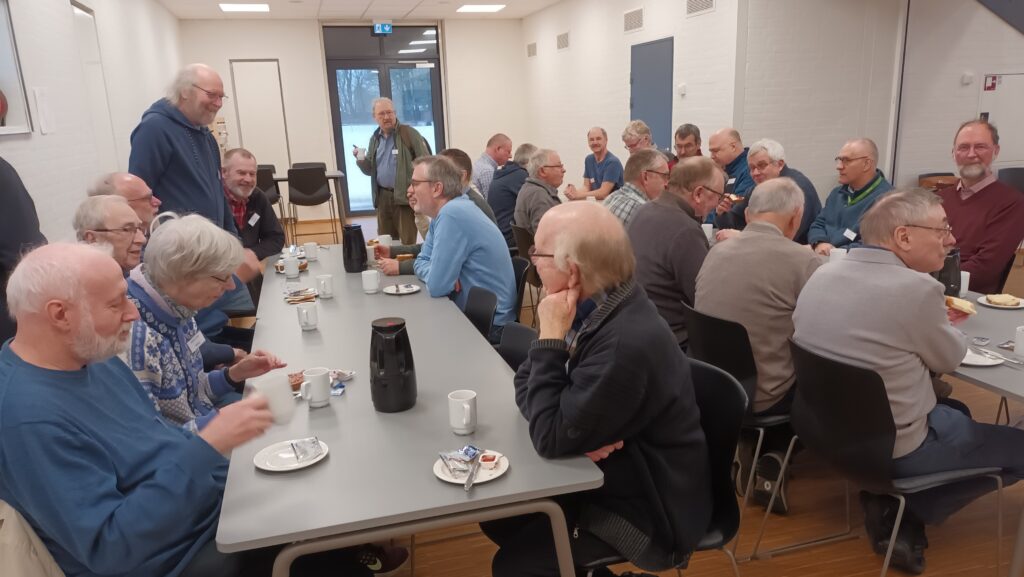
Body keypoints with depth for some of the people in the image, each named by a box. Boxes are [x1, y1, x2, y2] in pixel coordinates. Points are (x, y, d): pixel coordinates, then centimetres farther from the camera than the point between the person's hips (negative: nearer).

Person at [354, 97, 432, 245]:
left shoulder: (409, 133, -6)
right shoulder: (375, 138, 13)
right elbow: (370, 170, 18)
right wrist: (360, 160, -4)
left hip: (405, 195, -6)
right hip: (382, 196, 6)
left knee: (408, 242, -4)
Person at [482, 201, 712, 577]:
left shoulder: (628, 342, -34)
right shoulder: (598, 306, -6)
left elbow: (551, 439, -26)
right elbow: (526, 380, 1)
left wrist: (551, 338, -25)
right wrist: (580, 428, -18)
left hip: (648, 506, -8)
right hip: (610, 474, 8)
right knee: (498, 516, 11)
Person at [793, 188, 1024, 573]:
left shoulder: (822, 275, -4)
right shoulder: (916, 289, -24)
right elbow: (949, 358, -6)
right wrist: (941, 324, 12)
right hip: (892, 448, -6)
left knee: (956, 410, 30)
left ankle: (895, 506, 18)